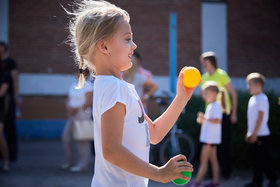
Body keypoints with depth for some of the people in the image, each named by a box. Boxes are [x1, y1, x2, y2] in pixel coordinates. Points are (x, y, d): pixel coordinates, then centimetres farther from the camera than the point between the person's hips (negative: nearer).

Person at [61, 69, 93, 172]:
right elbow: (68, 100, 15)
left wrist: (77, 109, -16)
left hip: (82, 116, -8)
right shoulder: (73, 85, 15)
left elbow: (89, 102, -14)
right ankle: (70, 161, 18)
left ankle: (83, 164, -2)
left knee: (82, 141, -7)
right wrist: (69, 107, -5)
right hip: (72, 116, 8)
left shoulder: (87, 86, -8)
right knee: (66, 138, 7)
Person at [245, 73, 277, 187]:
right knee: (255, 159, 10)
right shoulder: (252, 99, 15)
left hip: (261, 135, -9)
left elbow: (260, 117, -18)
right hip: (253, 135, 9)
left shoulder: (262, 99, -13)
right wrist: (249, 133, 18)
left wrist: (254, 133, -19)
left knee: (265, 159, -3)